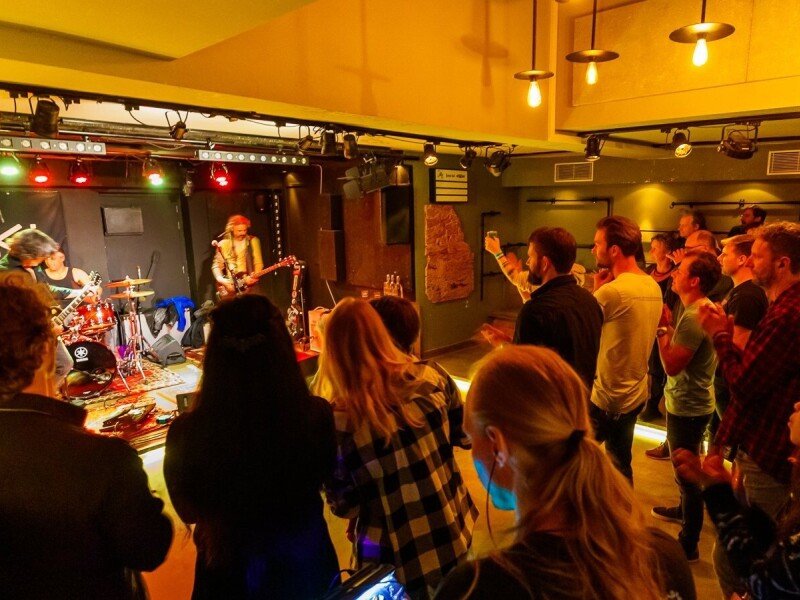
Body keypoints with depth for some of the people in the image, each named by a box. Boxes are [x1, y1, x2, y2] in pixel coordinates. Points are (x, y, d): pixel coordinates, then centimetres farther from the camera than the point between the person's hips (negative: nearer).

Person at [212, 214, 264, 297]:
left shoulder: (253, 241, 5)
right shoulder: (223, 244, 5)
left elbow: (258, 263, 3)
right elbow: (216, 266, 6)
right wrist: (222, 280, -10)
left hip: (248, 284, 0)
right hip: (229, 285, 1)